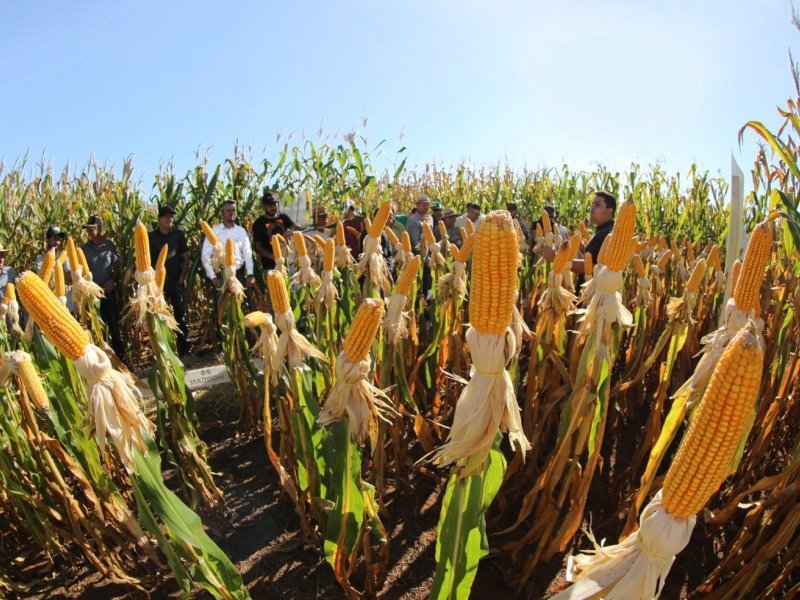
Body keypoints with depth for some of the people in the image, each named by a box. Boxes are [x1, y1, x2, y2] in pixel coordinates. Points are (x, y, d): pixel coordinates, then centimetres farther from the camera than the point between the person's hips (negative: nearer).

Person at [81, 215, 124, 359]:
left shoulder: (109, 245, -3)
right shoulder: (84, 248, 0)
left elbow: (117, 265, 2)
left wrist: (113, 280, -11)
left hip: (108, 289, -1)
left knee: (113, 321, 5)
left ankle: (119, 352, 17)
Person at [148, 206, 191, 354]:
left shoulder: (178, 234, 2)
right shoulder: (150, 237, 0)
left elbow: (186, 257, 5)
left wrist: (182, 278, -3)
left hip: (176, 282, 1)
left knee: (181, 316, 5)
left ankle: (184, 349, 15)